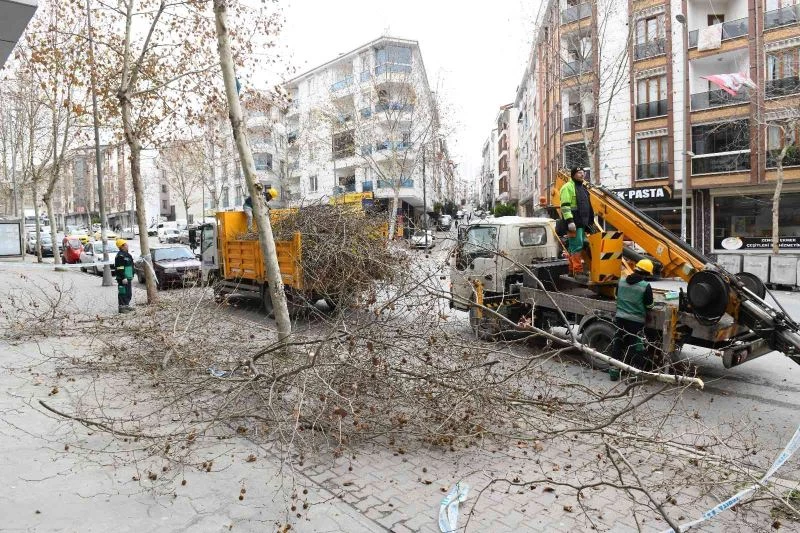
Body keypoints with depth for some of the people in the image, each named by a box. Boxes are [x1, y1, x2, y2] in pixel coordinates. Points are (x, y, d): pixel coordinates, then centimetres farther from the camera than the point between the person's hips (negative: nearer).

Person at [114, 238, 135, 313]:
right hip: (123, 278, -10)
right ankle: (121, 307, -1)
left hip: (128, 278, 10)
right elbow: (120, 268, -20)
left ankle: (126, 305, 26)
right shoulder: (120, 256, -15)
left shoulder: (127, 255, 17)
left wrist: (131, 277, 23)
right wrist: (123, 278, -23)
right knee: (123, 293, -6)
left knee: (129, 293, 16)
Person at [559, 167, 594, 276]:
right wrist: (569, 221, -24)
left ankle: (572, 270, 16)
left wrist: (590, 221, 28)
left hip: (583, 223, 9)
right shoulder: (568, 187, -7)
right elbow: (565, 206, -16)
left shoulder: (583, 187, 23)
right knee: (577, 247, -13)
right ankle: (578, 271, -13)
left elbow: (587, 205, 30)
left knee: (573, 247, 11)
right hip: (574, 223, -9)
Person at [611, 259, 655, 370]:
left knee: (617, 344, 13)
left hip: (620, 318, 5)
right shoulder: (646, 286, -14)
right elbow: (649, 305, -5)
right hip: (636, 321, -4)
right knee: (637, 348, 6)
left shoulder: (621, 281, 1)